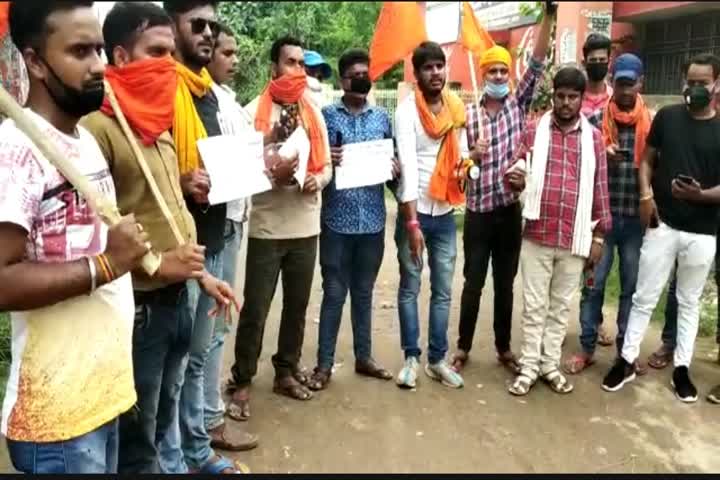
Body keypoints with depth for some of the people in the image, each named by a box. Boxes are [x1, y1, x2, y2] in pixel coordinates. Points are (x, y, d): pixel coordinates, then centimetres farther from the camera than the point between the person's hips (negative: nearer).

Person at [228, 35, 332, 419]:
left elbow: (326, 164, 13)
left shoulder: (314, 113, 9)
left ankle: (286, 372, 31)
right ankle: (242, 382, 17)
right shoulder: (253, 112, -6)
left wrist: (318, 179, -9)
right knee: (255, 309, 2)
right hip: (267, 227, -5)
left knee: (297, 305, 14)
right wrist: (274, 173, -23)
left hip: (306, 226, 5)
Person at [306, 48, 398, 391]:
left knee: (364, 292, 14)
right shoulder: (327, 115, 1)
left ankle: (364, 357, 26)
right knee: (334, 293, 3)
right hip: (337, 219, -3)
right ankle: (324, 363, 15)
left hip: (373, 219, 3)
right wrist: (326, 161, -21)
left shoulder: (382, 117, 9)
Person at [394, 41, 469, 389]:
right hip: (414, 213, -4)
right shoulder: (407, 110, -11)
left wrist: (468, 161, -12)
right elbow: (408, 167, -18)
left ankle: (437, 359, 22)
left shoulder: (457, 108, 5)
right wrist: (412, 222, -23)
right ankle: (412, 358, 20)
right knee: (409, 289, 7)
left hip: (446, 214, 5)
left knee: (443, 292, 10)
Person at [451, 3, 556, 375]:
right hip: (478, 210, -1)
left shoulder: (519, 104, 4)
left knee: (505, 284, 12)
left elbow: (537, 64, -8)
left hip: (511, 208, 1)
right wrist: (473, 155, -21)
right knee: (474, 283, 7)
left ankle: (504, 348, 25)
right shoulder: (468, 114, 1)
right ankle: (463, 347, 21)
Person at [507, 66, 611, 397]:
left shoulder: (594, 137, 4)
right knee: (534, 305, 6)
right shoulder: (535, 131, 2)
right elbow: (521, 175, 5)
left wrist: (599, 236, 4)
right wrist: (515, 180, -21)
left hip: (575, 239, 1)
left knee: (561, 306, 12)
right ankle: (529, 367, 17)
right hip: (536, 235, -1)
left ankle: (550, 365, 24)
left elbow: (599, 189, 6)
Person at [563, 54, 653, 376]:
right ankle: (587, 348, 18)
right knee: (593, 283, 5)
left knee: (631, 286, 11)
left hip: (636, 218, 1)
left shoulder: (653, 123, 2)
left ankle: (626, 350, 25)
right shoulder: (596, 121, -2)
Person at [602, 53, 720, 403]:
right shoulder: (667, 116, 2)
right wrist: (646, 195, -8)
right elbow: (648, 159, 9)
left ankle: (681, 368, 26)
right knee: (645, 297, 6)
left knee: (689, 302, 13)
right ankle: (627, 361, 18)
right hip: (662, 225, 0)